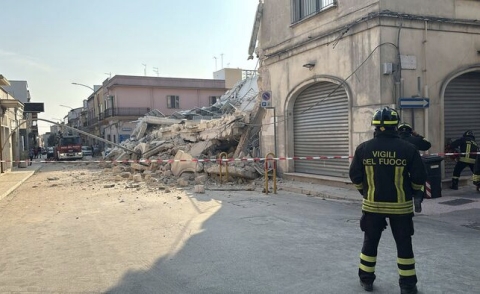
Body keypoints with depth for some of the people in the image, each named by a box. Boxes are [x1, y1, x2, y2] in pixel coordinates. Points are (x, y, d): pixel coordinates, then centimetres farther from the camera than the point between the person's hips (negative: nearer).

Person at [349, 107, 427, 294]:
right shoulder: (407, 149, -10)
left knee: (370, 241, 15)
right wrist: (411, 192, 15)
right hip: (400, 205, -1)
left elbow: (355, 176, 1)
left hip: (372, 204, 1)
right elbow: (419, 178, -5)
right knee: (403, 244, 12)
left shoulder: (363, 148, -6)